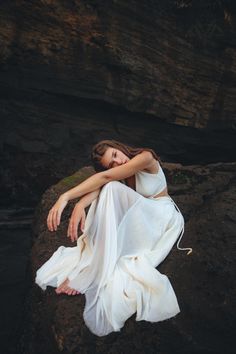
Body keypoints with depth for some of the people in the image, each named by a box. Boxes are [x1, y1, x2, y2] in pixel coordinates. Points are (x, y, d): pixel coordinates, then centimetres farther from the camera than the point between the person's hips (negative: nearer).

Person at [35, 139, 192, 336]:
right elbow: (98, 187, -22)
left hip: (163, 217, -4)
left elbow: (105, 177, -30)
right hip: (135, 220, 4)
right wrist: (80, 204, -45)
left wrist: (65, 197, -38)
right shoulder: (119, 176, -2)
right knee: (111, 188, -27)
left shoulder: (146, 157, -19)